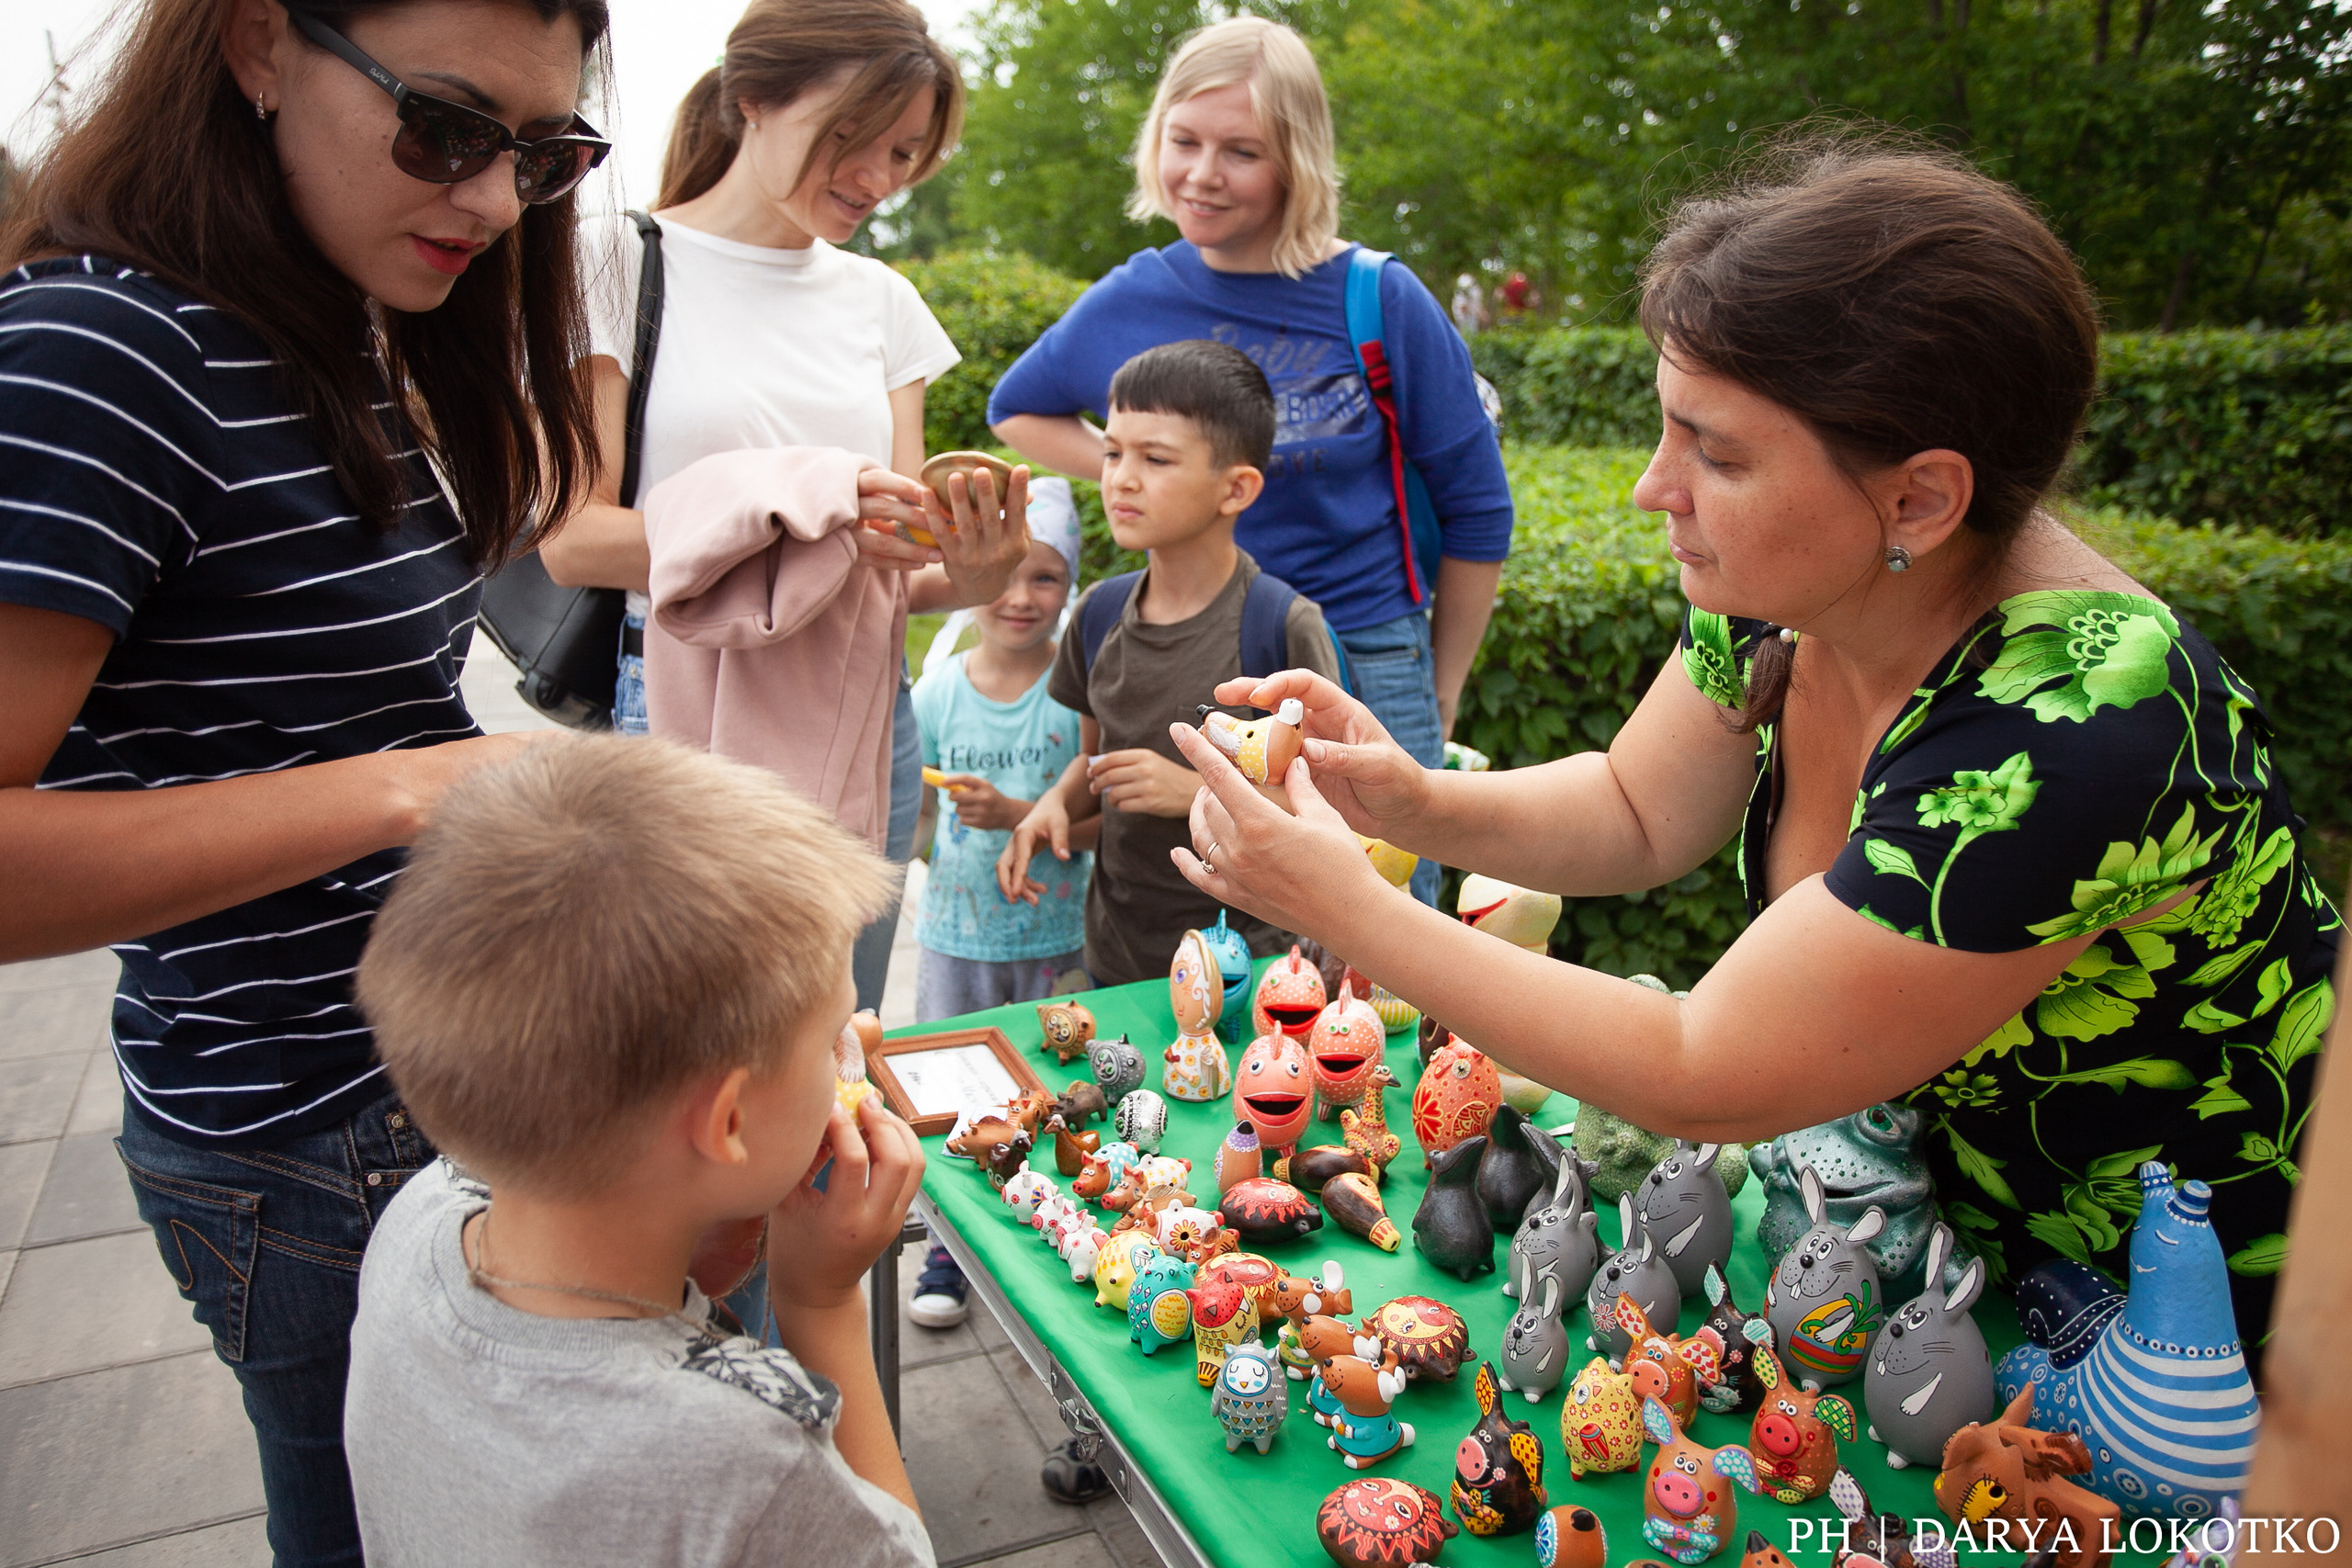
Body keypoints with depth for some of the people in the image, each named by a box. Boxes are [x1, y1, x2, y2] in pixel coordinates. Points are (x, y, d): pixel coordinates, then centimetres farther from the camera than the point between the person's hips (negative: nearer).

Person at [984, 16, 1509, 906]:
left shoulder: (1382, 302, -6)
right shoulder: (1129, 304, 2)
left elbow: (1476, 514, 3)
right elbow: (1015, 411, 21)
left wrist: (1438, 705, 8)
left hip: (1364, 670, -2)